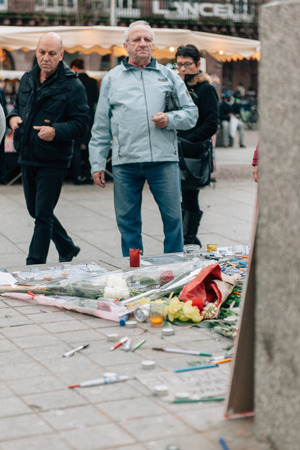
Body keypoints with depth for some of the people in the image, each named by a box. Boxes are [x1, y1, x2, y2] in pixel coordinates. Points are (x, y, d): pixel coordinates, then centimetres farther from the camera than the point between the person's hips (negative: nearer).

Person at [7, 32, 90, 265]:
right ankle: (67, 248, 36)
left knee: (43, 215, -3)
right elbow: (18, 105, 25)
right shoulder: (28, 79, 10)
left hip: (52, 161, -7)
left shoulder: (72, 85, -10)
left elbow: (81, 123, -13)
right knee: (36, 210, 17)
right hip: (27, 158, 7)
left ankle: (34, 265, 5)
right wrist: (13, 117, 2)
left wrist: (56, 131, -28)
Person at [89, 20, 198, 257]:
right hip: (125, 162, 0)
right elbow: (101, 127, 11)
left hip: (164, 159, 0)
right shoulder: (112, 79, 12)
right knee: (128, 222, 6)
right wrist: (97, 164, 5)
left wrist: (170, 119, -9)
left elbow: (191, 113, 12)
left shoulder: (168, 76, 13)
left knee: (173, 218, 1)